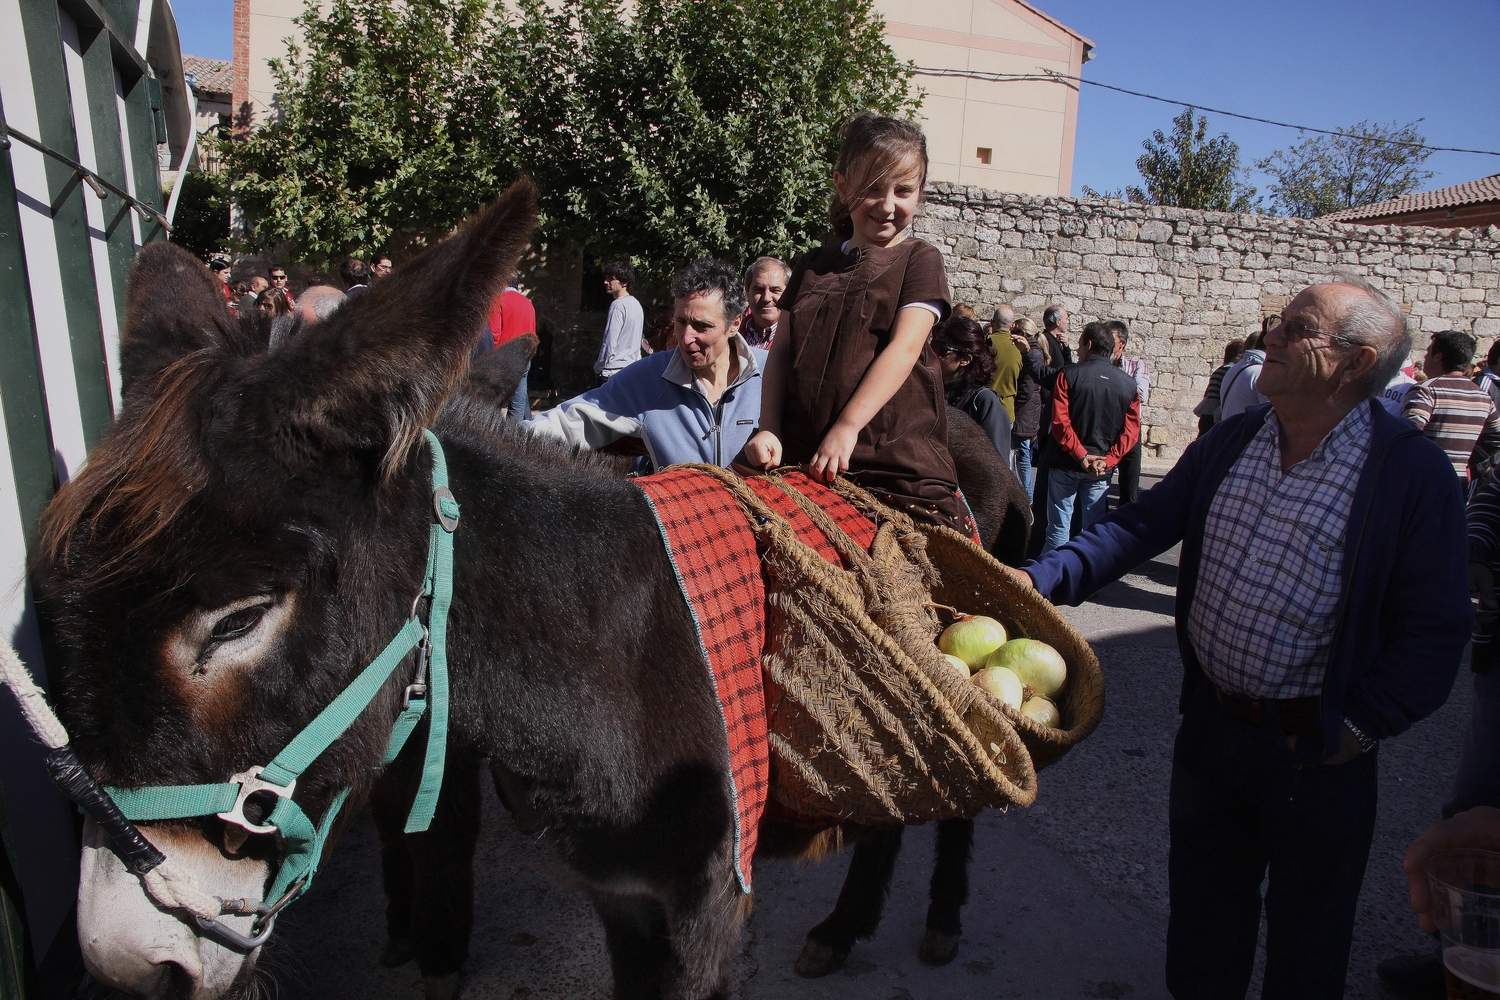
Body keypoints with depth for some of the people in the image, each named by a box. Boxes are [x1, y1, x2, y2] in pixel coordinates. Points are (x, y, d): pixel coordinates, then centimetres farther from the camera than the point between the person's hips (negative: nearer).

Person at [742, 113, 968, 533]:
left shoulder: (919, 259, 5)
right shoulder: (813, 265, 17)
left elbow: (904, 348, -9)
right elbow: (782, 350, 12)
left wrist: (847, 427, -19)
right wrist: (769, 429, -2)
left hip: (896, 457, -3)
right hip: (802, 456, 3)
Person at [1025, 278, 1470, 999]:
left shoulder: (1411, 471, -14)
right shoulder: (1230, 442, 2)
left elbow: (1435, 629, -11)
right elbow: (1143, 527, 2)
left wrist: (1359, 727, -13)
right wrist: (1042, 579, -11)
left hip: (1314, 750, -4)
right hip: (1210, 724, 4)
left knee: (1307, 932, 18)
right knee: (1201, 907, 22)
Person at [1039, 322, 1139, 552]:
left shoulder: (1069, 374, -7)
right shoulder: (1128, 384, 4)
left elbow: (1060, 421, -15)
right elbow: (1132, 431, -3)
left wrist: (1081, 454, -14)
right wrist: (1108, 460, -8)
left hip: (1066, 464, -3)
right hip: (1101, 471, 3)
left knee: (1059, 527, 3)